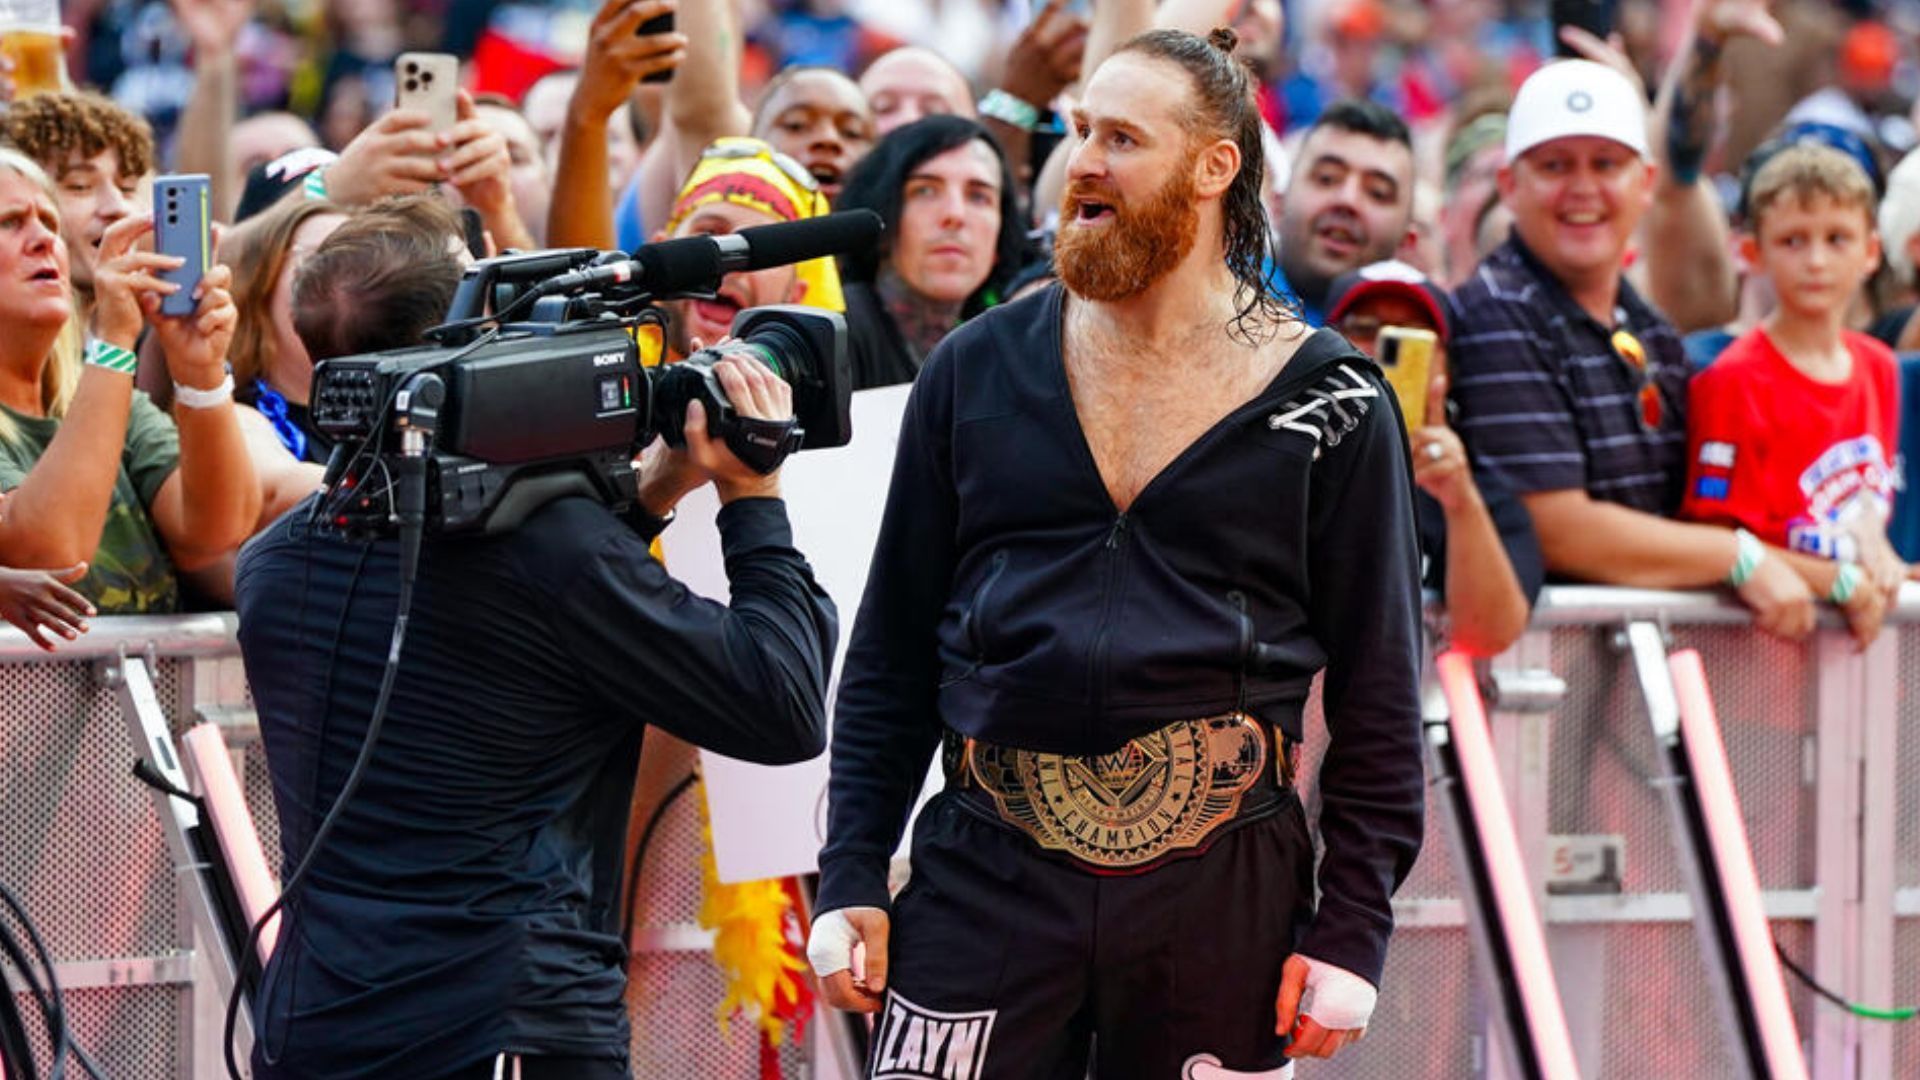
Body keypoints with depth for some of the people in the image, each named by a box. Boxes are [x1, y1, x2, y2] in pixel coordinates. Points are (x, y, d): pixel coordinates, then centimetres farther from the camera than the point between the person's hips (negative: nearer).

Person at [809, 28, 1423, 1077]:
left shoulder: (1326, 402, 3)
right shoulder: (975, 371, 9)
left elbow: (1379, 696, 4)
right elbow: (889, 658, 12)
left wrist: (1351, 933, -1)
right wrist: (850, 880, 4)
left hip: (1223, 892, -1)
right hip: (987, 874, 1)